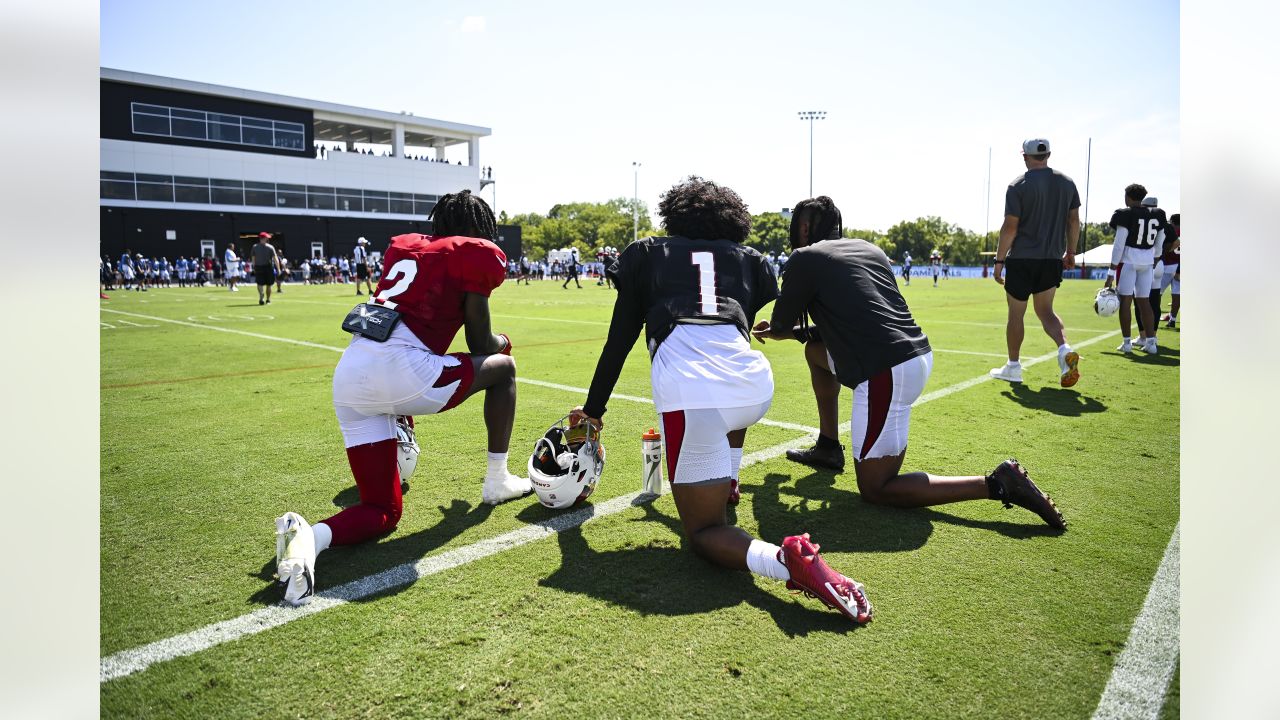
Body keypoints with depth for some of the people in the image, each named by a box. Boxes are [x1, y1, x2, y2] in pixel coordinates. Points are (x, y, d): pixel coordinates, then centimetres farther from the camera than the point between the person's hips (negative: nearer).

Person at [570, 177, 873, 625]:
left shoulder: (646, 253, 23)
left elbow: (618, 342, 22)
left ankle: (786, 560, -19)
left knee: (703, 532, 8)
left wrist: (593, 411, 32)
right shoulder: (749, 260, 27)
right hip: (756, 386, 4)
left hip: (686, 391, -3)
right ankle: (726, 485, 41)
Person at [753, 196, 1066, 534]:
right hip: (919, 355, 9)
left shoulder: (804, 258, -1)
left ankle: (996, 483, -5)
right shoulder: (869, 248, 21)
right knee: (815, 349, 27)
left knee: (875, 489, 3)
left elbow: (780, 323, 9)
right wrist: (792, 332, 36)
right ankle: (828, 448, 32)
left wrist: (775, 330, 35)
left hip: (885, 372, -9)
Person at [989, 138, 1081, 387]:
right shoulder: (1067, 183, 7)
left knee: (1016, 313, 6)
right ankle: (1065, 349, -13)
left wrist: (999, 260, -7)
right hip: (1053, 259, 5)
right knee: (1045, 310, 13)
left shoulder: (1018, 186, -9)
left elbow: (1010, 227, -12)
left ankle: (1013, 367, 15)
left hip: (1021, 258, -5)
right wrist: (1071, 252, 21)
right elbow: (1074, 221, 11)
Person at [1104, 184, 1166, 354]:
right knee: (1144, 301, 10)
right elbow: (1159, 246, 15)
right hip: (1147, 262, 5)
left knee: (1125, 300, -1)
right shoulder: (1156, 216, 9)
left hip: (1128, 259, -5)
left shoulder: (1126, 215, -9)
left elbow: (1119, 246, -12)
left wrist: (1111, 273, -10)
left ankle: (1126, 342, -1)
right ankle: (1150, 342, 9)